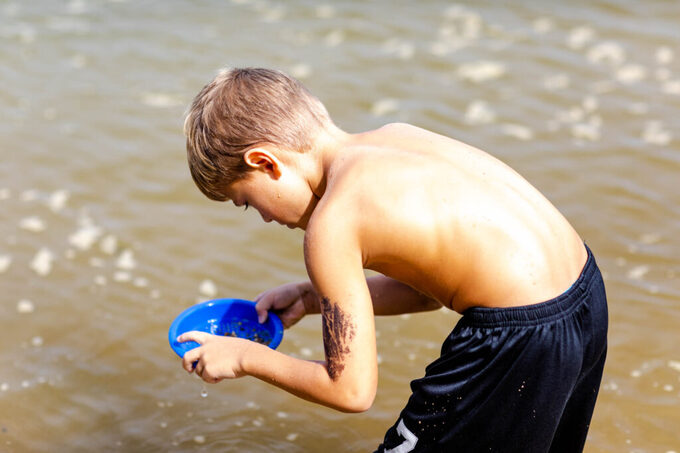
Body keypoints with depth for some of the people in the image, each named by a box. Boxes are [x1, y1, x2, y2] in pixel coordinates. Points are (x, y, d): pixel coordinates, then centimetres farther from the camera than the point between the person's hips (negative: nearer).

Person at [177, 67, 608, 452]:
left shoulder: (331, 224, -15)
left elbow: (353, 390, -10)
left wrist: (246, 357, 3)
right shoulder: (397, 137, 9)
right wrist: (314, 297, 17)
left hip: (523, 342, -9)